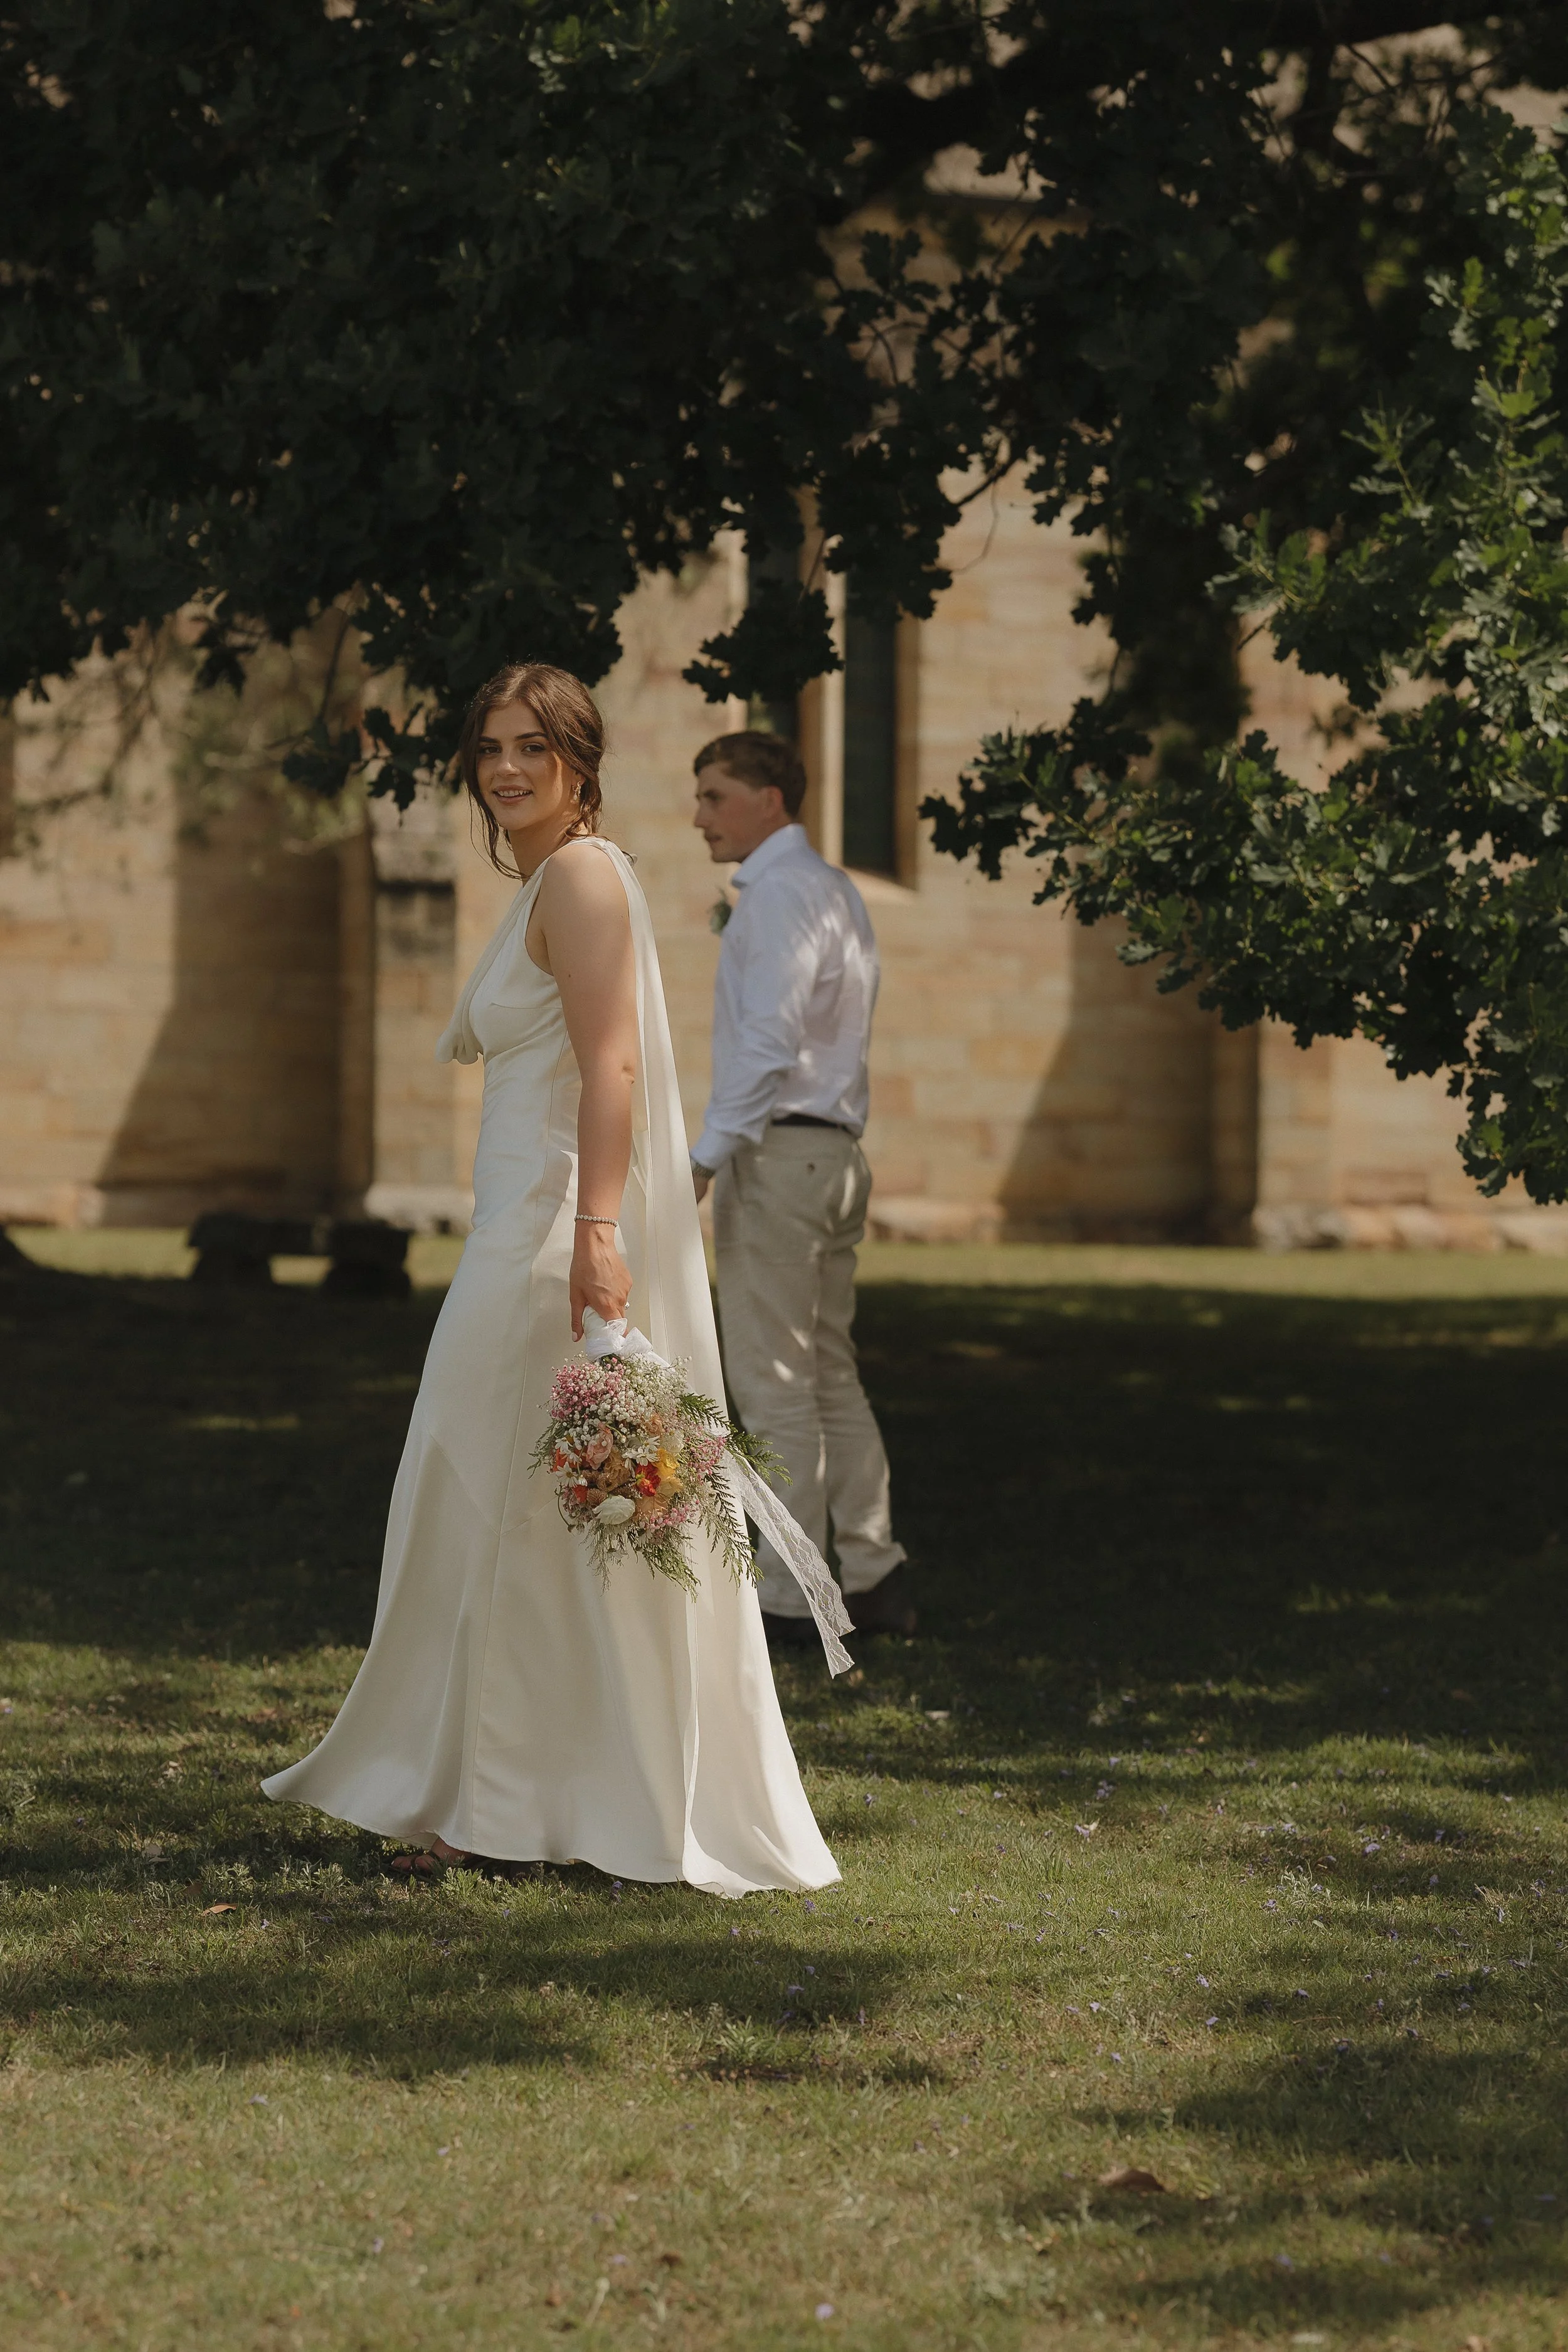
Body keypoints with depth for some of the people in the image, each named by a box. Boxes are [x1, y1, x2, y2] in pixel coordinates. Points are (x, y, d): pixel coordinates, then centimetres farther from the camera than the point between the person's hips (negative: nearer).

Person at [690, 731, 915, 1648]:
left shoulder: (778, 894, -13)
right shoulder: (840, 893, 17)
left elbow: (768, 1045, -21)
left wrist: (706, 1159, -23)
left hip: (778, 1154, -10)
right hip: (838, 1154, 10)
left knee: (774, 1383, -6)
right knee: (831, 1377, 14)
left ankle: (787, 1597, -5)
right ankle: (875, 1574, 14)